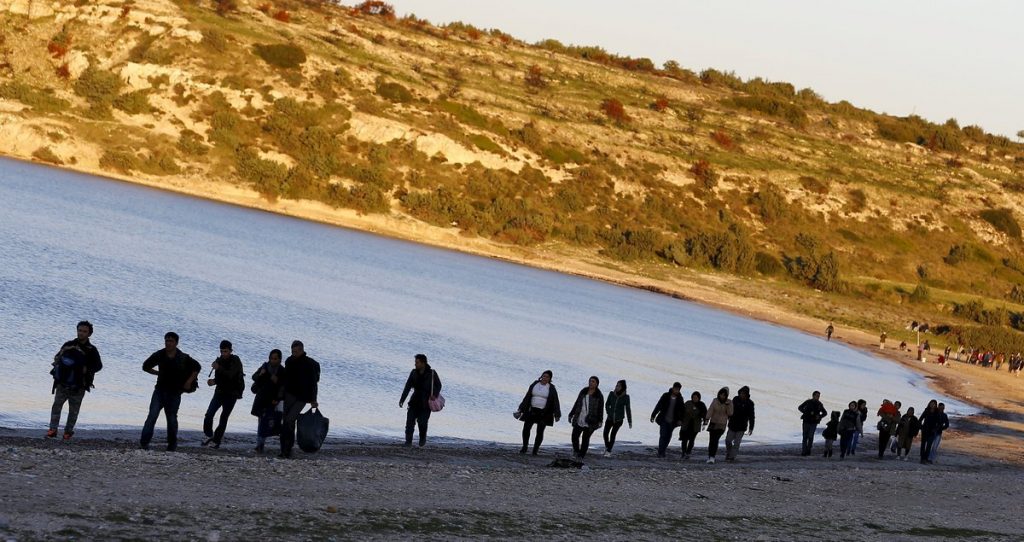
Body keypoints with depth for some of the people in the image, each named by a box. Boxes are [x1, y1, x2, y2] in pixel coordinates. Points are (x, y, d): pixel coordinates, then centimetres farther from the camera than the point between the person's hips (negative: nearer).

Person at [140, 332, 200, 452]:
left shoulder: (183, 358, -5)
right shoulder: (159, 355, -2)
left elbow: (197, 367, 9)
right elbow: (146, 366, 12)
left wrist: (189, 381, 1)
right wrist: (159, 373, 4)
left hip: (175, 393, 0)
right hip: (160, 390, 0)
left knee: (172, 418, 6)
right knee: (152, 415, -13)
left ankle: (172, 444, 21)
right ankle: (144, 442, -15)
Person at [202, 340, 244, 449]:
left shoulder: (235, 361, -9)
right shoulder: (219, 360, 7)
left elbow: (230, 375, -23)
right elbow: (219, 378, 14)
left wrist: (219, 368, -32)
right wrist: (213, 381, -7)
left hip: (231, 394, -5)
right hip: (220, 392, 5)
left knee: (224, 417, -3)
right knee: (209, 415, -9)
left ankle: (216, 441, 1)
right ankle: (209, 436, 5)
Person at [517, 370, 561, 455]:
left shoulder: (551, 388, -1)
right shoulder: (534, 385, 7)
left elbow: (555, 401, -4)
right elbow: (527, 398, 10)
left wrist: (557, 414, -12)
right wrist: (521, 409, 8)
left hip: (543, 413, -3)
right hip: (532, 411, 3)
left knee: (540, 432, -3)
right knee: (526, 428, -4)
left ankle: (535, 450, 5)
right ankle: (524, 447, 11)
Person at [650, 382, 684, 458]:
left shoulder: (680, 399, 3)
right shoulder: (666, 396, -3)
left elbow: (681, 410, 8)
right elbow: (658, 406, 2)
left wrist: (680, 420, -4)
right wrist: (653, 415, 1)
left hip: (672, 421, 3)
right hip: (663, 420, -2)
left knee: (668, 437, 3)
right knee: (663, 435, -10)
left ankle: (662, 451, 14)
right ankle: (660, 453, -10)